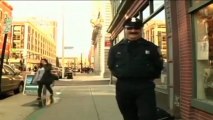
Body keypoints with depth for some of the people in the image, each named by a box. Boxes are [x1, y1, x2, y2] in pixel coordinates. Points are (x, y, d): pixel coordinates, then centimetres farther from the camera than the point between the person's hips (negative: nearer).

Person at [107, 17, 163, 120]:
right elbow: (111, 67, 15)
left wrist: (148, 77, 4)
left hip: (145, 87, -2)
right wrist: (123, 76, 7)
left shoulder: (151, 47, 5)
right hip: (123, 88, 2)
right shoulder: (115, 49, 8)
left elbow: (158, 66, 9)